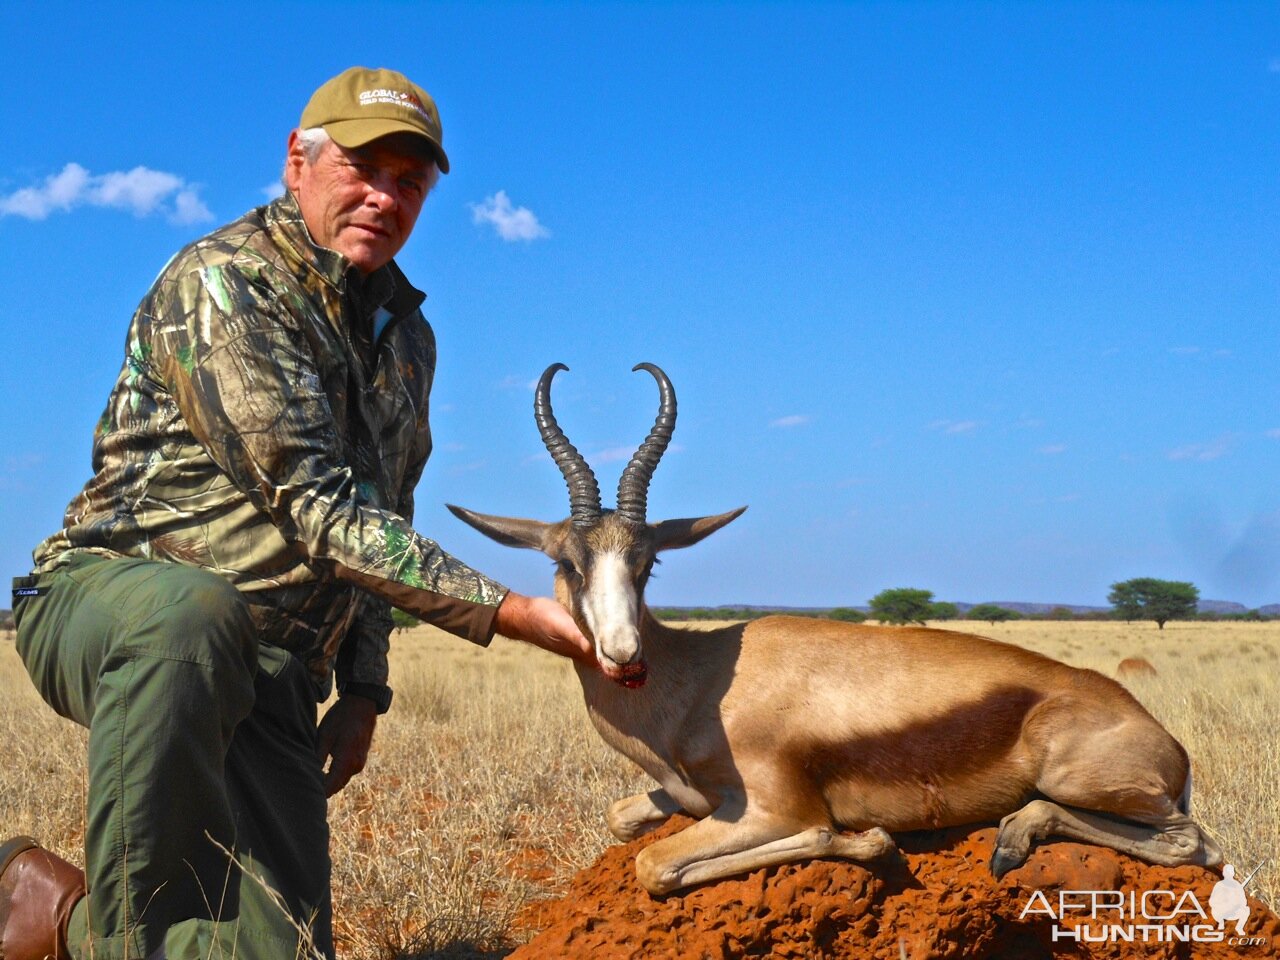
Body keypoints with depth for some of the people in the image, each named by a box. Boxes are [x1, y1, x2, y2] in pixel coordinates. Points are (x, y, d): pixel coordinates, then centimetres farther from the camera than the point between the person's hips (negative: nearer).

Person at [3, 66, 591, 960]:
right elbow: (321, 516, -20)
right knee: (192, 613, -43)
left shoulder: (407, 334, 15)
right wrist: (514, 613, -20)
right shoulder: (222, 282, -12)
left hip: (270, 677, 7)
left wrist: (364, 688, 14)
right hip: (110, 599, -7)